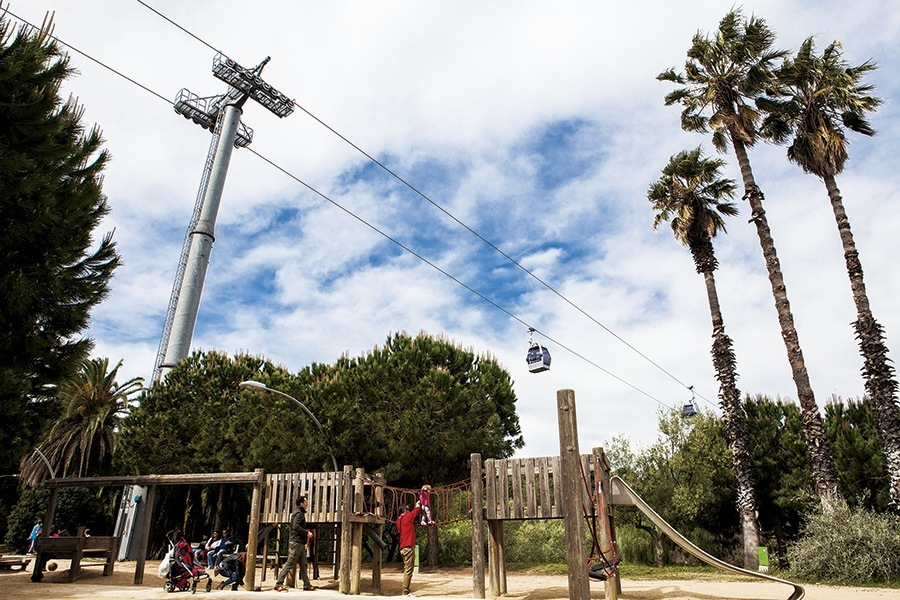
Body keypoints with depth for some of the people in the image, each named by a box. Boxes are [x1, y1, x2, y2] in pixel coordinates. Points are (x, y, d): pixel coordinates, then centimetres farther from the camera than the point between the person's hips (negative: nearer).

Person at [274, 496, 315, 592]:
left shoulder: (301, 513, 20)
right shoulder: (298, 513, -10)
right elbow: (296, 526, -23)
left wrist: (307, 533, 18)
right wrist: (307, 533, -17)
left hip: (300, 543, 10)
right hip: (296, 542, -10)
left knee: (303, 564, 9)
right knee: (290, 563, -7)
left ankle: (307, 585, 11)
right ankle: (278, 584, -3)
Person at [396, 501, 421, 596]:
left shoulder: (399, 520, 14)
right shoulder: (407, 517, -9)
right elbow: (416, 510, 5)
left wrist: (417, 507, 28)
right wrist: (418, 505, 25)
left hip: (403, 548, 9)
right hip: (408, 547, -9)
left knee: (407, 570, 14)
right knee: (408, 570, -7)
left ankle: (407, 590, 16)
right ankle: (405, 592, -6)